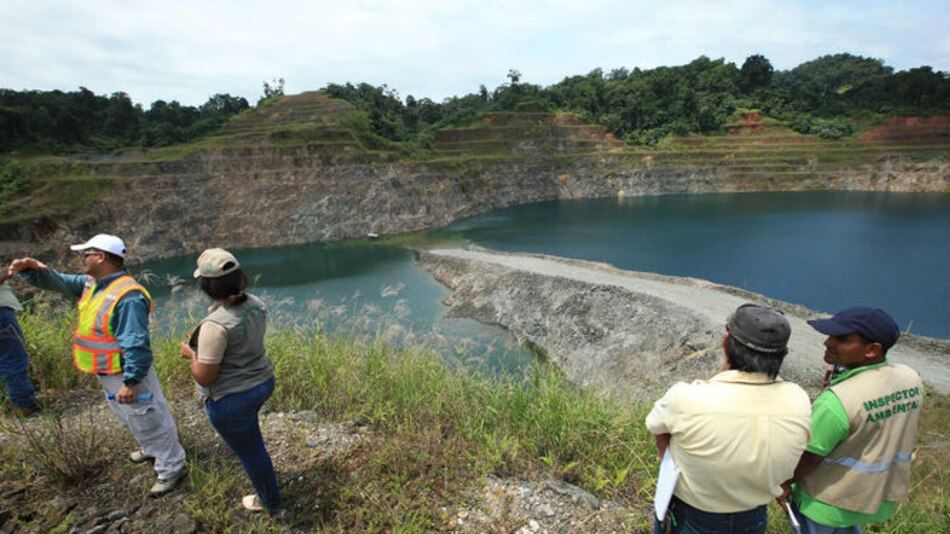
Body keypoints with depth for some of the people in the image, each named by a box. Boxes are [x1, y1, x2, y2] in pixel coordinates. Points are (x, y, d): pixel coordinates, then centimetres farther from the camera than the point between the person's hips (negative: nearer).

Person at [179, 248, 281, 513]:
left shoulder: (216, 325, -32)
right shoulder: (255, 304, -7)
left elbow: (204, 377, -24)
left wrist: (191, 354, -6)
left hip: (233, 399, -8)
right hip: (263, 382, 8)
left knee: (250, 450, 16)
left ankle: (270, 501, 40)